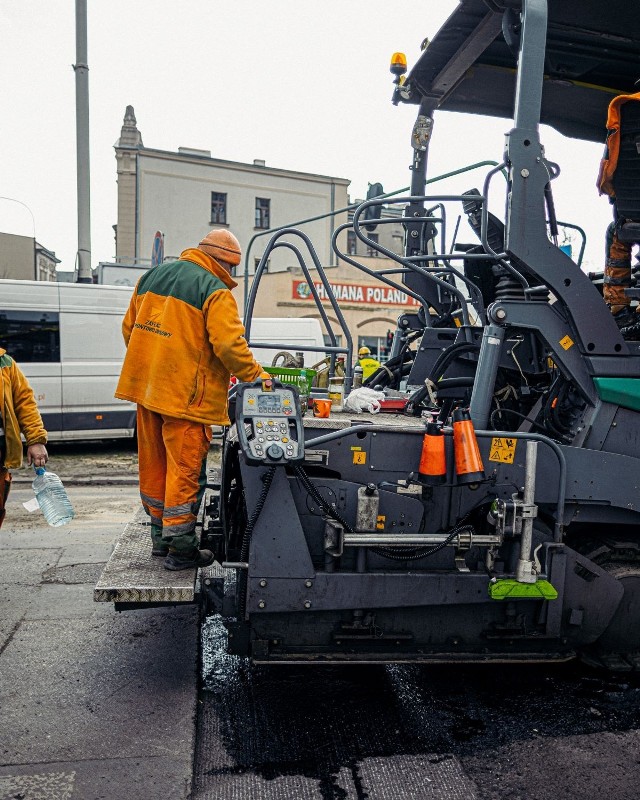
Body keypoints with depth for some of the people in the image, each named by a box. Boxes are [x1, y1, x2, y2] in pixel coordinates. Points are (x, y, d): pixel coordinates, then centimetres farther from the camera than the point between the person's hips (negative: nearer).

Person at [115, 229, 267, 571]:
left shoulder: (152, 276, 15)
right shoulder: (215, 291, -10)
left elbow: (129, 327, 20)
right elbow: (229, 344, -19)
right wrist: (257, 375, -7)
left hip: (146, 387, 8)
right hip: (185, 395, -8)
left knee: (153, 464, 16)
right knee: (185, 470, -1)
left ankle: (160, 535, 30)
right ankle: (180, 548, 5)